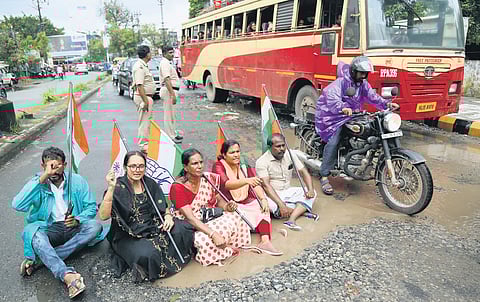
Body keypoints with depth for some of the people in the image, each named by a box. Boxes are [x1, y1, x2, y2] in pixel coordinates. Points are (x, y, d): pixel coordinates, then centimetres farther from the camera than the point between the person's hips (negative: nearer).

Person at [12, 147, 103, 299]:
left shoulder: (77, 181, 1)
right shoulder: (38, 184, -2)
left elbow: (91, 207, 1)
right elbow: (18, 205, -21)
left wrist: (78, 220, -20)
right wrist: (43, 177, -26)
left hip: (73, 229, 1)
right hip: (49, 230, -1)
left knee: (94, 226, -27)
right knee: (30, 230, -32)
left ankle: (38, 259, -27)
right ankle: (67, 275, -46)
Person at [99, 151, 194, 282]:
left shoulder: (150, 184, 4)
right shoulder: (119, 187, -12)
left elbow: (163, 207, 12)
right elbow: (103, 216, -25)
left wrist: (168, 216, -11)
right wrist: (111, 189, -36)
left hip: (153, 226, 5)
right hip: (128, 235, -5)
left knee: (183, 229, -19)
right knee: (148, 254, -34)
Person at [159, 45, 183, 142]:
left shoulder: (167, 63, 19)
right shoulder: (165, 63, -14)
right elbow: (167, 80, -24)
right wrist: (173, 94, -29)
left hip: (170, 90, 11)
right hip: (168, 90, -11)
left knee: (171, 113, 17)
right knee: (169, 114, -6)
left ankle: (173, 133, 28)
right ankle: (170, 136, -1)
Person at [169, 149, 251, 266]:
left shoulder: (209, 178, -2)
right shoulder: (178, 188, -18)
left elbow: (219, 200, 12)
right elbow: (190, 218, -25)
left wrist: (227, 206, -13)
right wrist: (213, 234, -36)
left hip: (210, 220, 5)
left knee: (235, 218, -19)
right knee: (204, 240, -33)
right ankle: (227, 250, -3)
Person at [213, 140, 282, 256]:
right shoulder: (219, 166, -11)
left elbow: (255, 184, -1)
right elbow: (226, 184, -31)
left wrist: (263, 199, -19)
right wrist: (246, 181, -48)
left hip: (246, 201, 5)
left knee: (263, 208, -21)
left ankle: (265, 241, -34)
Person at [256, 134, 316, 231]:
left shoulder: (290, 155, 2)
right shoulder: (262, 162, -15)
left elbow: (304, 172, 3)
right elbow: (266, 185, -25)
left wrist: (311, 190, -15)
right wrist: (281, 205, -35)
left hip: (287, 192, 6)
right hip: (271, 194, -6)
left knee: (312, 194, -12)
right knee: (271, 205, -38)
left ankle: (291, 220, -29)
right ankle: (301, 209, -14)